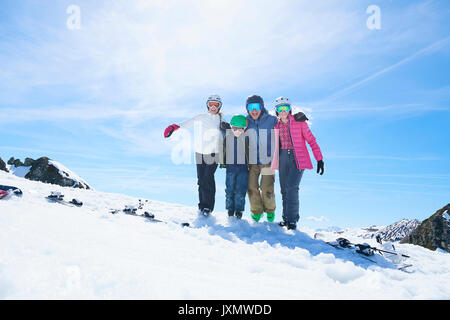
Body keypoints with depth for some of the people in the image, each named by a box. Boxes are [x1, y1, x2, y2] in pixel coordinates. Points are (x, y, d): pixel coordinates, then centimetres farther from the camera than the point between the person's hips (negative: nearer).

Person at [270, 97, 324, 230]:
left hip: (298, 158, -4)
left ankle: (292, 219, -8)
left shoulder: (299, 122, -2)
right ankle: (286, 218, 16)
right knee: (284, 189, 4)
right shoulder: (276, 125, 10)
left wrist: (319, 159, -6)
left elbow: (311, 140, -2)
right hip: (283, 158, 4)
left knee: (292, 187, -17)